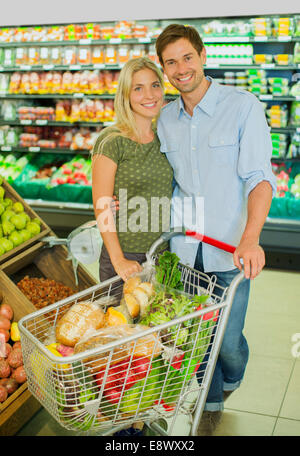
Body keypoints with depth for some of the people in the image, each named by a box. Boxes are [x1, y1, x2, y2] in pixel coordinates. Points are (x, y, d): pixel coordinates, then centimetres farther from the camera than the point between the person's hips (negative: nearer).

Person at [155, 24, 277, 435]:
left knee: (228, 338, 4)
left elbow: (259, 177, -17)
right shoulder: (165, 118, 6)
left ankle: (233, 379, 40)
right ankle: (213, 404, 38)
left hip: (231, 249, -4)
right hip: (185, 247, 4)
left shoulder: (243, 106, -10)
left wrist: (250, 239, -30)